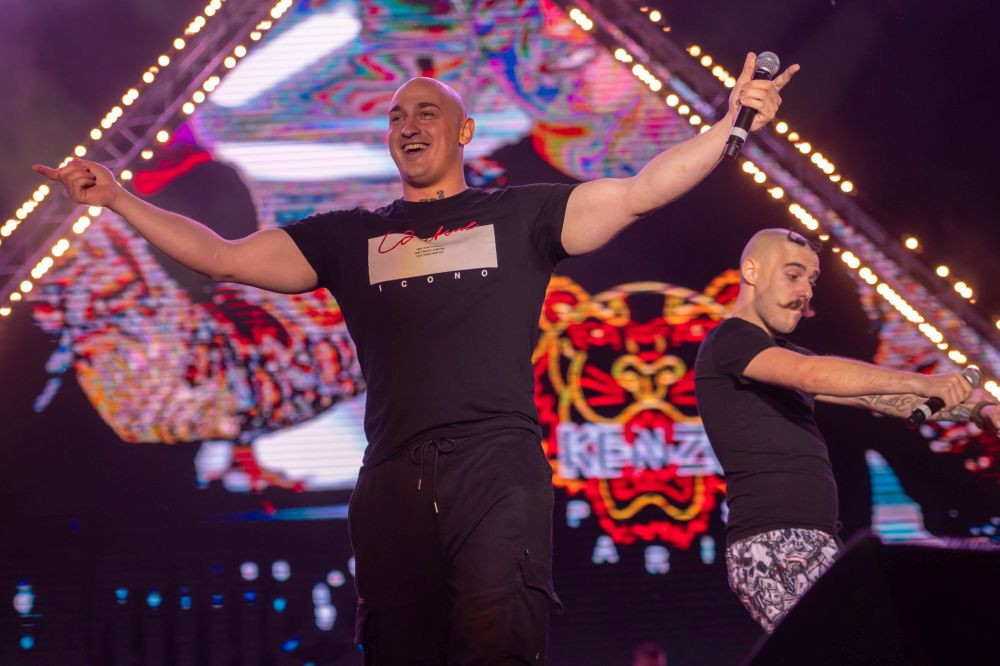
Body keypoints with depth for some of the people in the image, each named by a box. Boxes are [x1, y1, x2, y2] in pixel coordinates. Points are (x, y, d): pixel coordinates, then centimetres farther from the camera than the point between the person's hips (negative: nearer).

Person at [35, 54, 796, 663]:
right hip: (394, 476, 4)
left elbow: (637, 192, 4)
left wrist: (731, 122, -8)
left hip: (498, 466, -3)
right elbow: (223, 256, 22)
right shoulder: (351, 236, 21)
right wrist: (118, 199, 18)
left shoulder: (521, 215, 13)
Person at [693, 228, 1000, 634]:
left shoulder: (784, 354, 26)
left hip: (808, 543, 10)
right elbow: (813, 375, -23)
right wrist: (920, 383, -29)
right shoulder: (728, 341, -4)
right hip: (774, 543, -10)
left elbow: (873, 396, 18)